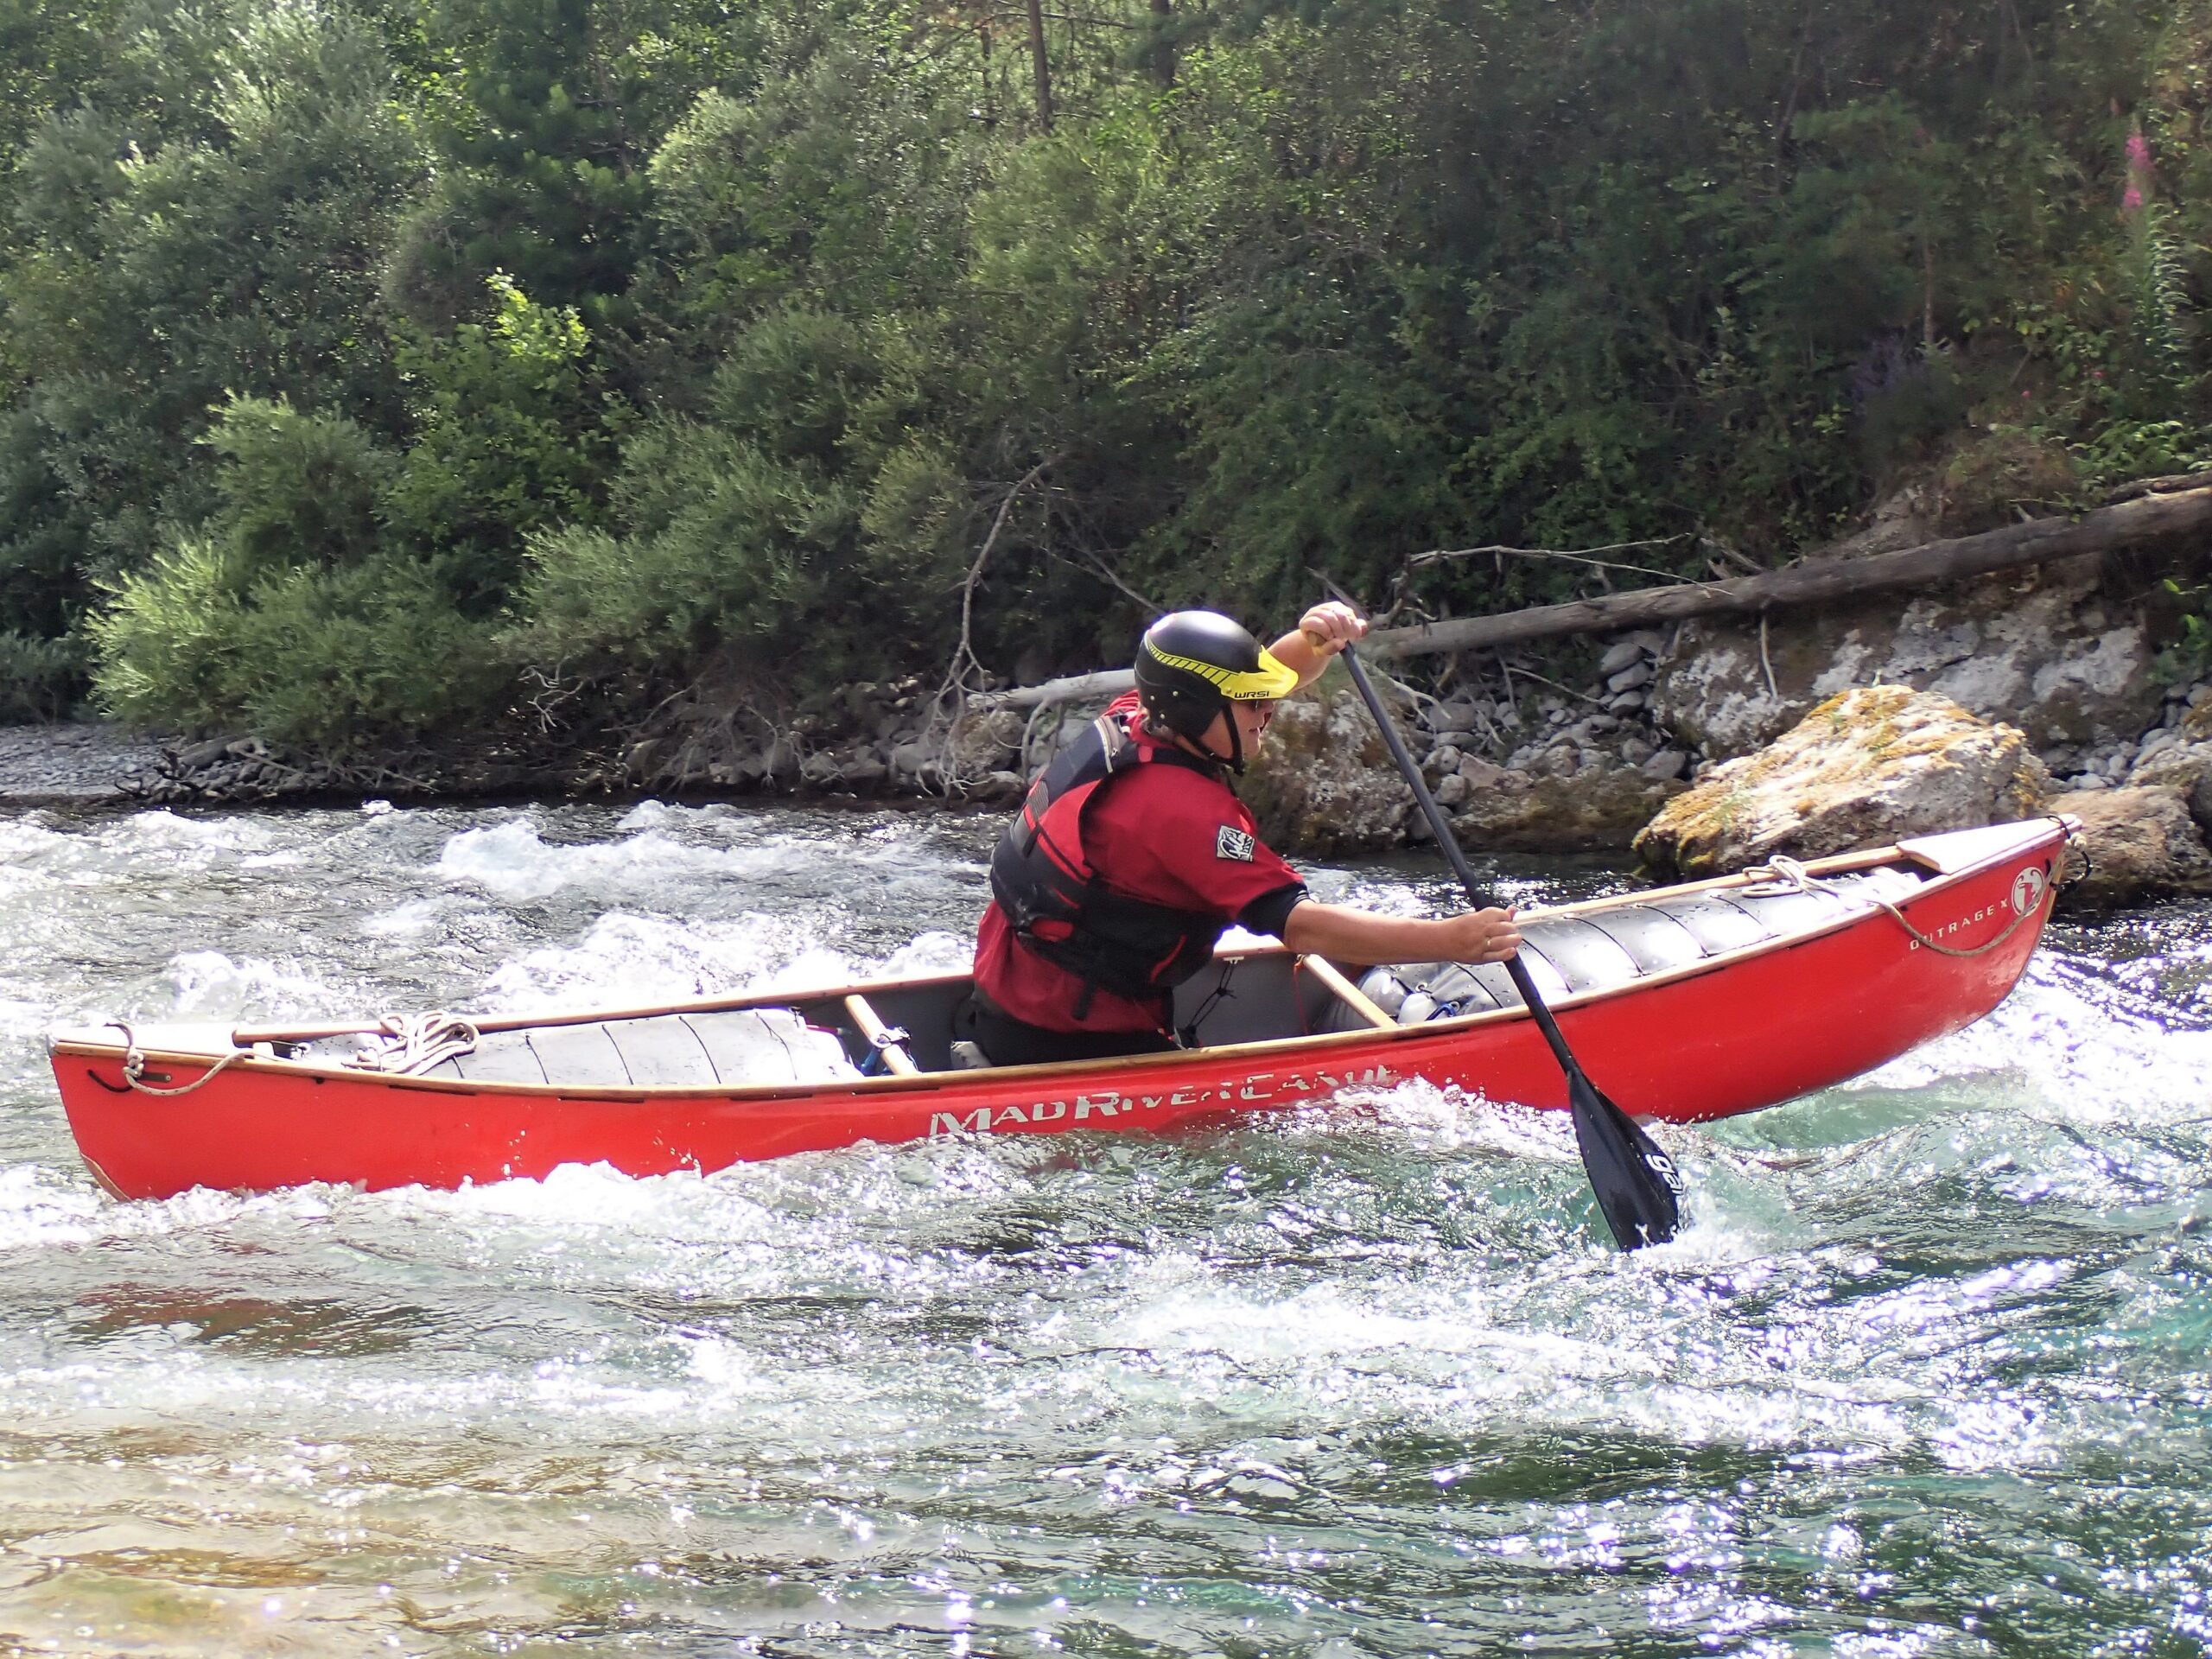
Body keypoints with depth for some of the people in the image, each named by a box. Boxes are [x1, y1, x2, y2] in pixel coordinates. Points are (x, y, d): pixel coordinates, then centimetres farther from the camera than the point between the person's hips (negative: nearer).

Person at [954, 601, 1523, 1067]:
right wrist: (1451, 940, -32)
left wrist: (1312, 642, -10)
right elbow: (1301, 925, -29)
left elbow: (1258, 677, 13)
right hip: (1067, 1045, -10)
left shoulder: (1131, 718, 1)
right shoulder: (1183, 807, -25)